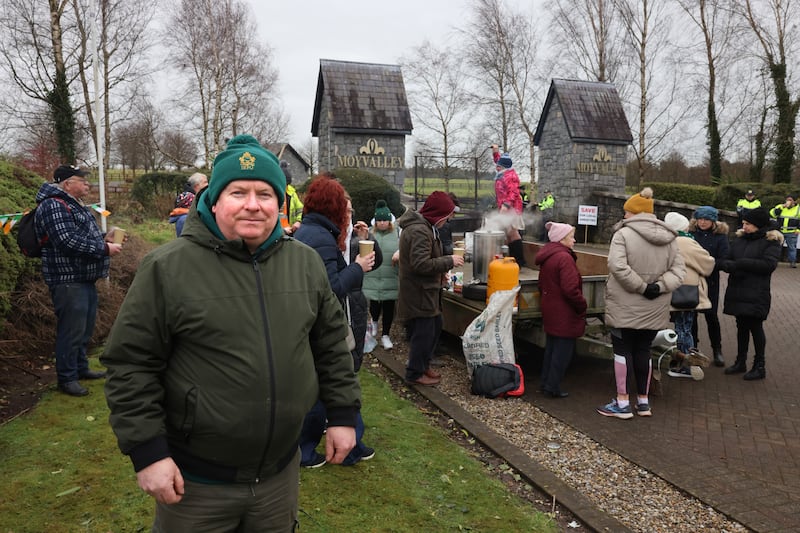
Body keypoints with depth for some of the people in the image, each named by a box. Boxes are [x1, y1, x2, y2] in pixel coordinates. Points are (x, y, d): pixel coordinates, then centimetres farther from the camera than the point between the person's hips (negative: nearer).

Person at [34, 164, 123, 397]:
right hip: (68, 281, -10)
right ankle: (67, 378, 8)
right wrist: (104, 249, -21)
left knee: (85, 328, 18)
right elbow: (68, 241, -25)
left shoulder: (76, 205, 19)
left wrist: (104, 238, 7)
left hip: (85, 279, 11)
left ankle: (81, 368, 32)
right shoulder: (54, 206, -15)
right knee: (71, 330, -4)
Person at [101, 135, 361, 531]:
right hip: (195, 480, -3)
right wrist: (147, 451, -12)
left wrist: (343, 414, 6)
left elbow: (331, 344, 6)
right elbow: (131, 364, -10)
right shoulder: (168, 268, -14)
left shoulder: (306, 263, -1)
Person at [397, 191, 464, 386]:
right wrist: (449, 261, -19)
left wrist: (441, 271, 12)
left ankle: (423, 364, 35)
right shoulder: (419, 231, -22)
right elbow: (420, 264, -27)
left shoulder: (423, 226, 13)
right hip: (419, 294, -11)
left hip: (426, 291, 11)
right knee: (423, 333, 1)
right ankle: (415, 373, 17)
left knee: (435, 328, 21)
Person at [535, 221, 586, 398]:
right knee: (563, 349, 1)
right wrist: (582, 306, -12)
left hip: (550, 310, 9)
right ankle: (553, 387, 7)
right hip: (565, 314, -9)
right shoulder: (564, 258, -20)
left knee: (551, 347, 19)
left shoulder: (546, 257, 10)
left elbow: (541, 285, 17)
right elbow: (570, 289, -25)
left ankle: (545, 383, 27)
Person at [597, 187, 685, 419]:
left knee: (622, 350, 4)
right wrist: (660, 286, -10)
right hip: (655, 309, 6)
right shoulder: (668, 237, 7)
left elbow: (618, 266, -23)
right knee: (643, 350, 16)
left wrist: (641, 287, -16)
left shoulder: (623, 233, -11)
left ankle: (622, 403, 8)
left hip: (625, 307, -5)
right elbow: (679, 270, 2)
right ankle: (643, 401, 23)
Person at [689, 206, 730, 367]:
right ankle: (692, 347, 23)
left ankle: (717, 350, 17)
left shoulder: (720, 236, -1)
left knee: (711, 315, 2)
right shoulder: (691, 233, 2)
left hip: (710, 281, -2)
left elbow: (723, 260, -7)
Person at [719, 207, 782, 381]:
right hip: (737, 291, 5)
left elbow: (769, 264, -16)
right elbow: (725, 260, 6)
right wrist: (731, 266, -16)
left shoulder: (771, 241, -4)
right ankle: (740, 362, 24)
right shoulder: (739, 238, 11)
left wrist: (742, 264, -17)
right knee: (742, 326, 13)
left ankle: (759, 366, 13)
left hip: (756, 293, -5)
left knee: (755, 326, 0)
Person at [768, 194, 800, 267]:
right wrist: (782, 207, -17)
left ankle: (792, 261, 11)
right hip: (780, 231, 1)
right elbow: (772, 213, -11)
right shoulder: (780, 206, 6)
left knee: (792, 247, 3)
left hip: (791, 233, -1)